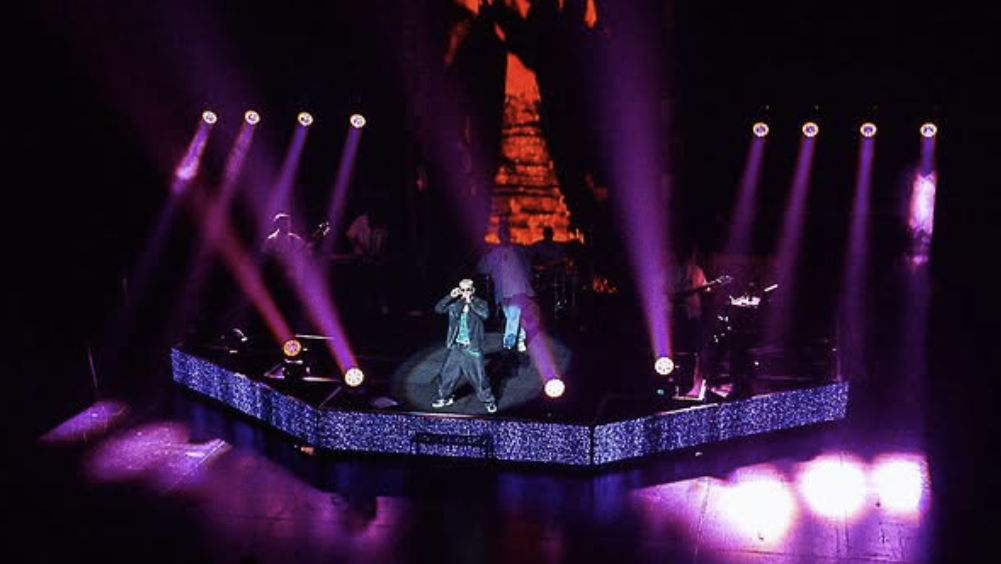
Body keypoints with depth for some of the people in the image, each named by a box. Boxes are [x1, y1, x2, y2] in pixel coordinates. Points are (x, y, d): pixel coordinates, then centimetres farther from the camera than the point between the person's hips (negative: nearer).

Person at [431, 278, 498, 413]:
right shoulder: (454, 303, 3)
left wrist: (470, 302, -25)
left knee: (479, 376, 1)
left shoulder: (480, 303, -5)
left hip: (472, 348, -3)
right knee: (447, 373, 13)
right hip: (455, 347, 3)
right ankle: (445, 397, 33)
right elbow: (438, 309, -4)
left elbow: (485, 314, -24)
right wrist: (450, 296, -15)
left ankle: (488, 400, 16)